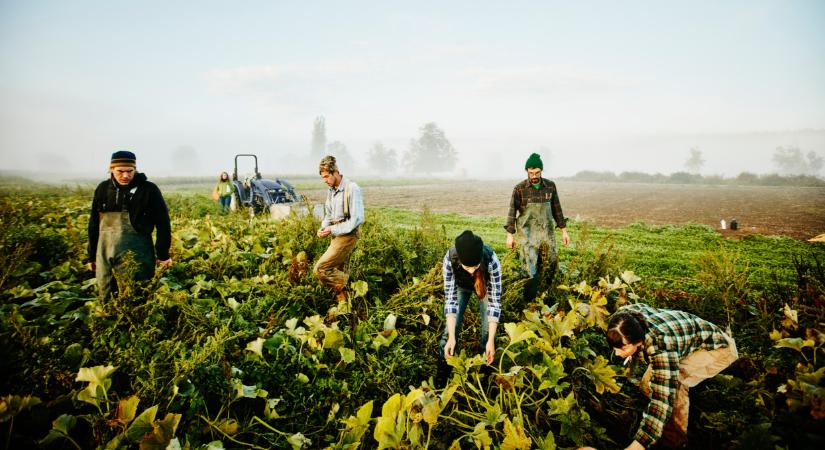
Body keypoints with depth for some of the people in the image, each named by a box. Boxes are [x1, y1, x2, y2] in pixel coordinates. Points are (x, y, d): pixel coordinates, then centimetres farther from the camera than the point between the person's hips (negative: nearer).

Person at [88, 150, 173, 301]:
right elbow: (94, 224, 15)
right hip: (105, 257, 4)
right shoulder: (103, 189, 7)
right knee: (106, 299, 12)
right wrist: (92, 255, 17)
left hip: (136, 256, -4)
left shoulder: (149, 189, -6)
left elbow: (163, 223, -3)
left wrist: (163, 254, -4)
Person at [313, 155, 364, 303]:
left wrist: (333, 230, -19)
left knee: (320, 269, -13)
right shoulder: (331, 190, 10)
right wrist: (323, 228, -1)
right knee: (338, 274, 12)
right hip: (337, 236, 8)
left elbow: (357, 219, -20)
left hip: (347, 236, -8)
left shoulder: (352, 189, -16)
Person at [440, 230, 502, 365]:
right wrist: (451, 337, -39)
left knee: (488, 327, -11)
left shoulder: (491, 261, -41)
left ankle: (487, 358, 12)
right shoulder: (450, 259, -39)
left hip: (485, 286, 0)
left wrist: (491, 340, -38)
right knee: (452, 324, -8)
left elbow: (495, 300, -35)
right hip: (461, 285, 1)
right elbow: (450, 298, -34)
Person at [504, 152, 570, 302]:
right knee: (531, 270, -8)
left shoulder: (550, 186, 6)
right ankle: (529, 302, 0)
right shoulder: (519, 189, -4)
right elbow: (512, 212, -2)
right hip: (527, 233, -3)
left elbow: (556, 209, 13)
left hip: (547, 232, 4)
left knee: (551, 265, 4)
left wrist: (564, 230, 13)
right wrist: (510, 235, -5)